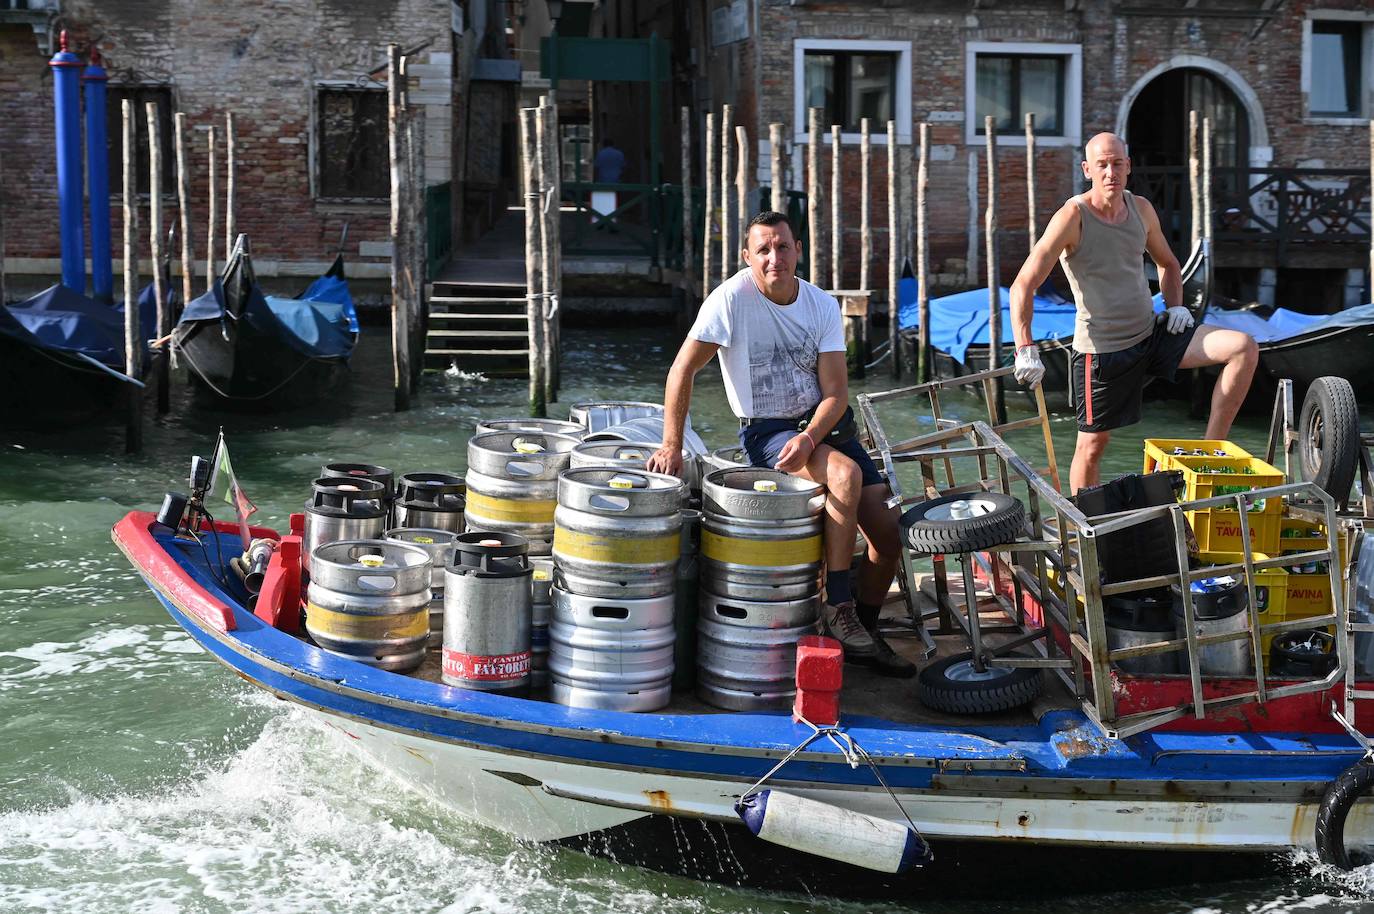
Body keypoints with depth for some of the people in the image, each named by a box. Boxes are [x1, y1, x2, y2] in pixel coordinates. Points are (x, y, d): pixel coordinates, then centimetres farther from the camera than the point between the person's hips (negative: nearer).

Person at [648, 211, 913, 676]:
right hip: (766, 430, -5)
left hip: (824, 423, 5)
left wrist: (808, 439, -25)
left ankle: (865, 633, 17)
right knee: (846, 474, -33)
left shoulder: (822, 304, -3)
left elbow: (835, 393, -7)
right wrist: (671, 445, -19)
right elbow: (682, 370, -15)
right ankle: (837, 607, -22)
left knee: (888, 532, -5)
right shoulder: (733, 298, -14)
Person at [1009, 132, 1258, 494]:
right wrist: (1026, 351, -24)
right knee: (1092, 443, 0)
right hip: (1101, 349, -5)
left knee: (1244, 348, -9)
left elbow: (1167, 263, 24)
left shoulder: (1141, 209, 4)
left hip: (1152, 332, 5)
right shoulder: (1073, 217, -14)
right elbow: (1023, 286, -17)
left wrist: (1175, 305, 6)